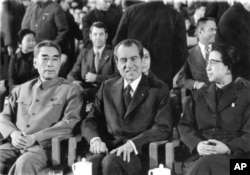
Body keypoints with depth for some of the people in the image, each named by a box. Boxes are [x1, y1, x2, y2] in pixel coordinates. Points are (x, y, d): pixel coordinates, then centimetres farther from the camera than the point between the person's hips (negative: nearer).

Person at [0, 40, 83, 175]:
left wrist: (35, 137, -14)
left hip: (44, 146, -4)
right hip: (15, 145, 4)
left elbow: (69, 123, -3)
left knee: (24, 164, -37)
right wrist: (12, 133, -4)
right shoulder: (21, 90, 23)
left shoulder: (70, 90, 10)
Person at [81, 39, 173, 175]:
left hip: (138, 153, -2)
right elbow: (89, 122, 16)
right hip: (109, 148, 2)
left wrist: (132, 143, -19)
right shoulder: (107, 87, 19)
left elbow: (163, 128, -3)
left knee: (111, 162, -35)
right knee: (91, 164, -34)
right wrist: (95, 139, -9)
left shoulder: (159, 89, 7)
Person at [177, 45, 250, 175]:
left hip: (233, 155, -3)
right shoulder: (199, 95, 21)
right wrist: (197, 144, -9)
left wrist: (228, 147, -18)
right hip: (199, 156, 3)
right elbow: (184, 125, 12)